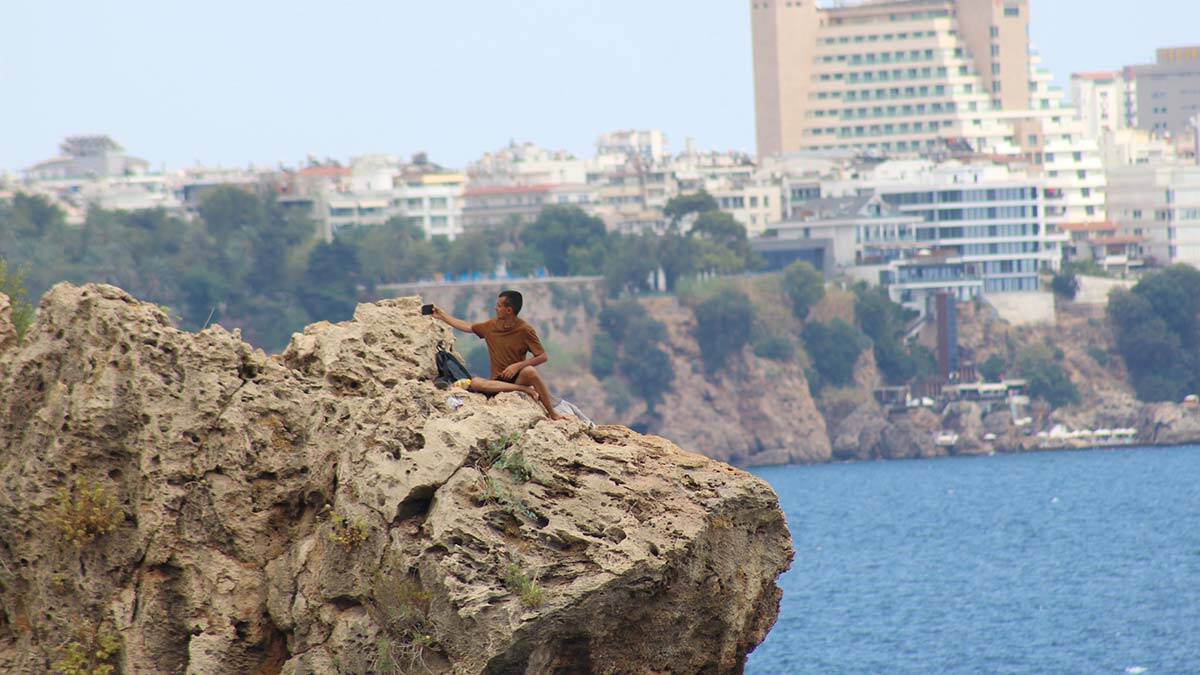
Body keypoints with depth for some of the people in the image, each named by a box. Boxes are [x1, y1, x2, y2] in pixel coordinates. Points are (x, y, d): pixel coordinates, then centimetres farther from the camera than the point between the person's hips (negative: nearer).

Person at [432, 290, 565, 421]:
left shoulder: (525, 330, -9)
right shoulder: (492, 326, 6)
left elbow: (543, 357, -13)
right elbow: (467, 327, 22)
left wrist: (517, 366, -22)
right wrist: (442, 316, 24)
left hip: (518, 378, -4)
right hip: (498, 381, 4)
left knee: (529, 371, -39)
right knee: (474, 383, -30)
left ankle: (552, 413, -24)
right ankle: (524, 389, -24)